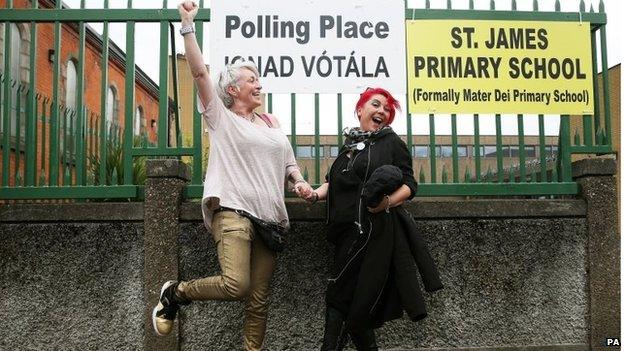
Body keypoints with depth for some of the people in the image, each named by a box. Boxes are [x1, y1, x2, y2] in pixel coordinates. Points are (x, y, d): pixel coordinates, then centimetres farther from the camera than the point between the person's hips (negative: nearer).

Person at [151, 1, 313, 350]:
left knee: (260, 298, 5)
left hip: (269, 216, 6)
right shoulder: (221, 118, 5)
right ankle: (175, 293, 4)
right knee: (235, 285, -22)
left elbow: (289, 162, 26)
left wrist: (299, 180, 5)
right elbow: (200, 73, -5)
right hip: (233, 211, -5)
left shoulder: (271, 122, 20)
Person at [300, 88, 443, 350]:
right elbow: (334, 181, 24)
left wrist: (389, 201, -21)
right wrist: (316, 194, 3)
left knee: (339, 296, -7)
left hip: (373, 229, -6)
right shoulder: (350, 144, 19)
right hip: (349, 231, 6)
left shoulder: (390, 141, 3)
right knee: (358, 304, 10)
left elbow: (409, 184, -2)